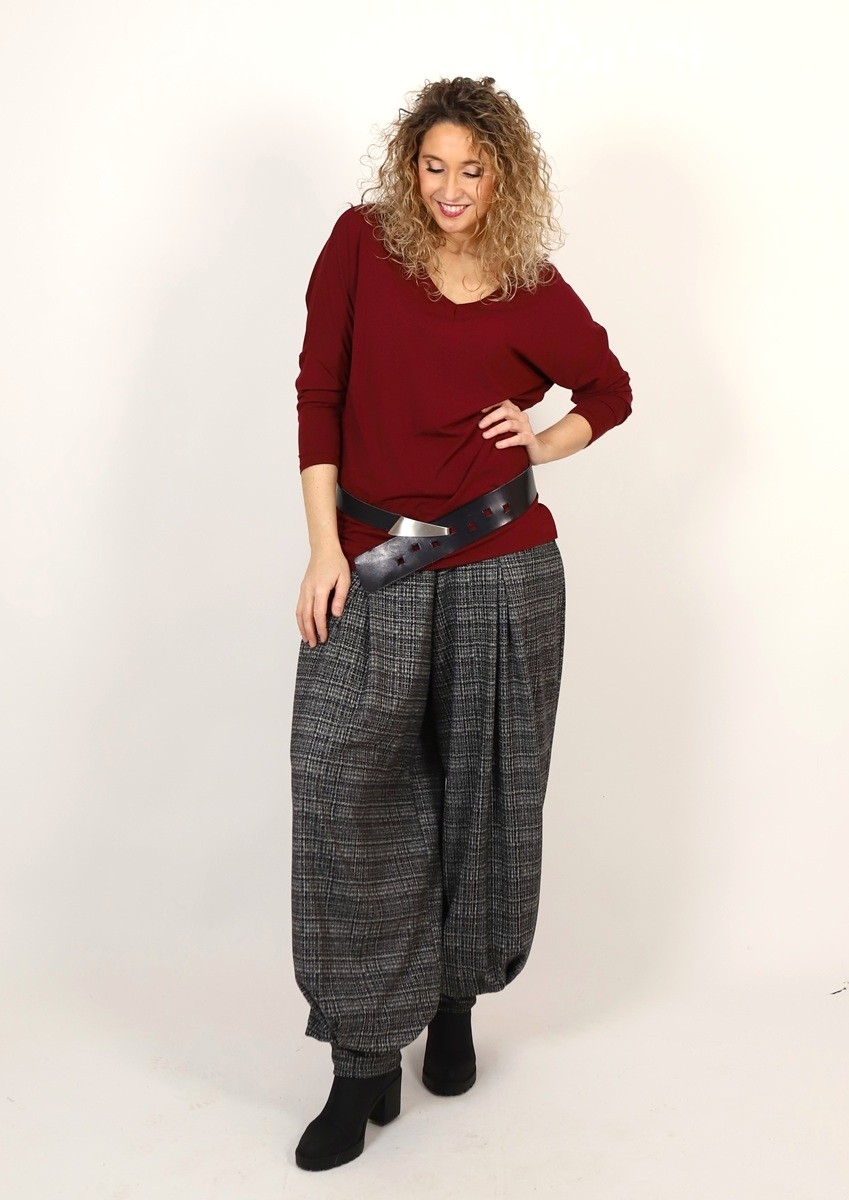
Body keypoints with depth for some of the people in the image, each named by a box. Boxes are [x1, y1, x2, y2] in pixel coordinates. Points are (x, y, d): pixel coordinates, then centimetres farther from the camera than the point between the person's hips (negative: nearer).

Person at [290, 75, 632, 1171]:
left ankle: (456, 1000, 34)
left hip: (500, 572, 1)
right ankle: (365, 1061, 5)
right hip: (372, 567, 0)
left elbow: (611, 392, 18)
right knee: (343, 794, -7)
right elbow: (318, 392, -2)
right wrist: (325, 545, -9)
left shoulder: (536, 294, 1)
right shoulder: (364, 242, 1)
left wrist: (543, 445, -2)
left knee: (482, 795, 10)